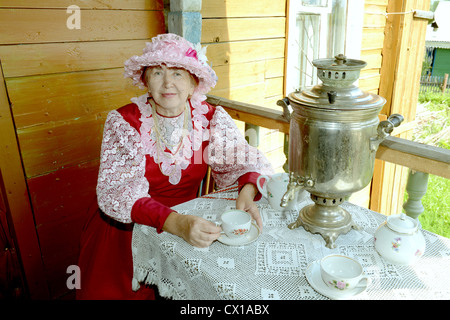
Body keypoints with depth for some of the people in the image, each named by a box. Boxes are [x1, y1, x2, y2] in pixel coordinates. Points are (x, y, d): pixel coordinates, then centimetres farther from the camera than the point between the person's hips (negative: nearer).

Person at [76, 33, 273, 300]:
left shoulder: (211, 118, -3)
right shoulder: (124, 122, -9)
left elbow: (243, 160, -5)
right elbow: (118, 191, -19)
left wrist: (247, 193, -29)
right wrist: (175, 222, -36)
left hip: (189, 223, 2)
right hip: (127, 229, -1)